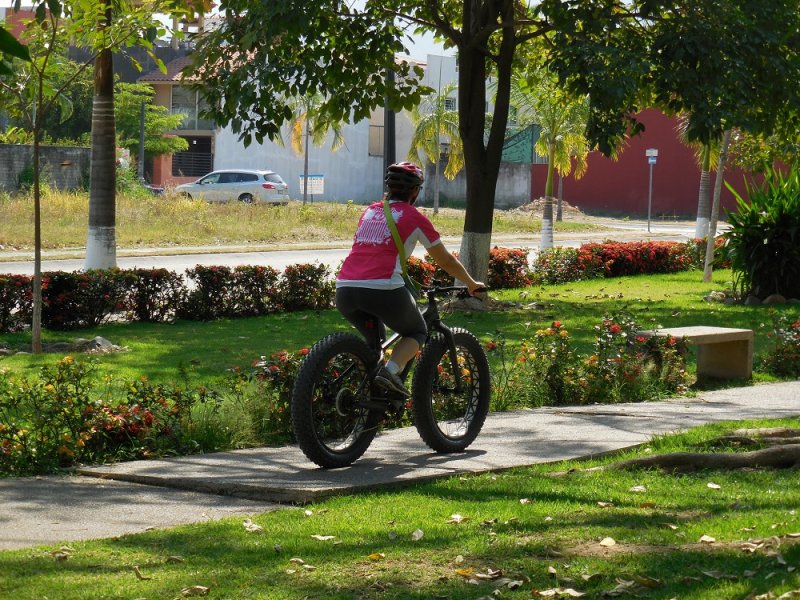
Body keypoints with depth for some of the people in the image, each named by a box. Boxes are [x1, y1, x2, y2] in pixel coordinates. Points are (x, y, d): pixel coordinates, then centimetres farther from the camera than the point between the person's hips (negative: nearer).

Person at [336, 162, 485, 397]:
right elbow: (446, 261, 16)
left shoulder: (370, 212, 23)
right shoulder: (414, 218, 9)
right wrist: (472, 285, 32)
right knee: (417, 333, 19)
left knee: (374, 337, 30)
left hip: (345, 289, 5)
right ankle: (390, 370, -7)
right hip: (383, 289, -5)